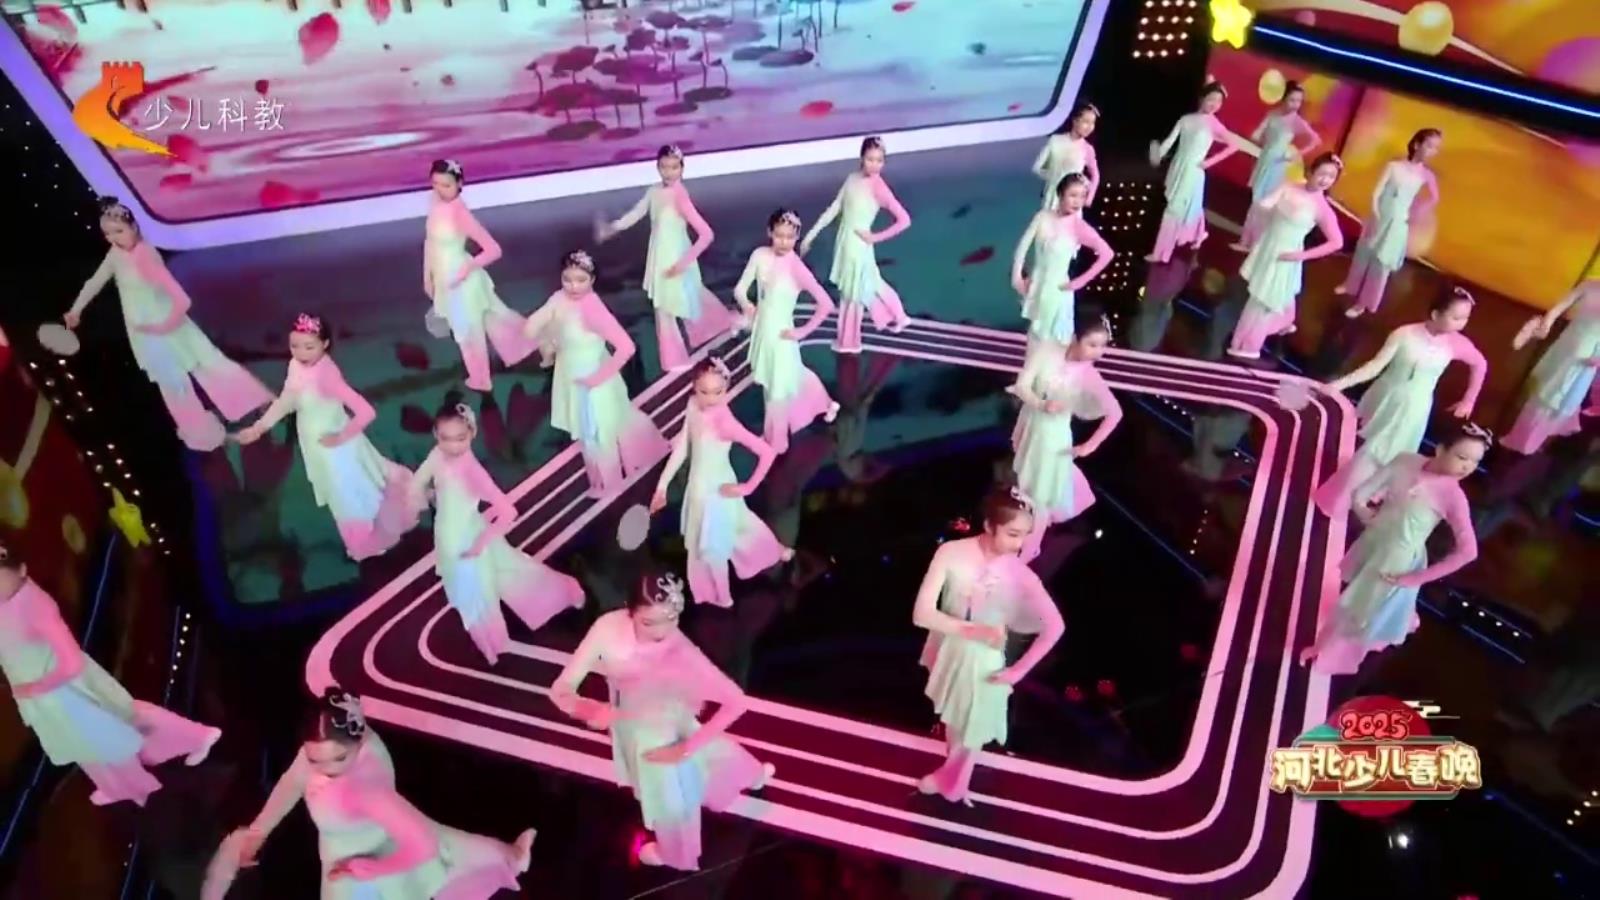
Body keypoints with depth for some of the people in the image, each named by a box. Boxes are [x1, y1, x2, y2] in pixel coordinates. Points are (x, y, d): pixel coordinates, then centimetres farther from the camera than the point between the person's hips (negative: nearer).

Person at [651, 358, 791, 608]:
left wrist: (747, 488, -22)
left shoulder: (726, 422, -31)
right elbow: (681, 449, -2)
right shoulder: (693, 407, -12)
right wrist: (662, 485, -1)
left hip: (717, 490, -7)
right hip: (698, 486, 7)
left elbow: (767, 452, -33)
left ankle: (719, 596, 39)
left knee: (713, 545, 12)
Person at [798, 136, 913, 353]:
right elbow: (834, 209, 3)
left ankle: (848, 341, 27)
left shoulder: (879, 188, -21)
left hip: (858, 246, -6)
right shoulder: (853, 178, -3)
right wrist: (811, 234, 2)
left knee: (853, 293, 10)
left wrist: (875, 237, -17)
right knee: (870, 284, 23)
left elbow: (904, 220, -25)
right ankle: (896, 317, 42)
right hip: (844, 241, 6)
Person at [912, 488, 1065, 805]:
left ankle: (953, 782, 50)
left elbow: (1055, 626, -20)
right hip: (948, 650, 2)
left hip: (983, 662, -1)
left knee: (972, 728, 19)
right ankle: (950, 775, 58)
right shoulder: (951, 553, -25)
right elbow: (922, 614, -26)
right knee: (952, 719, 28)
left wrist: (1019, 670, -18)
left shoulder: (1020, 575, -25)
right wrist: (971, 630, -34)